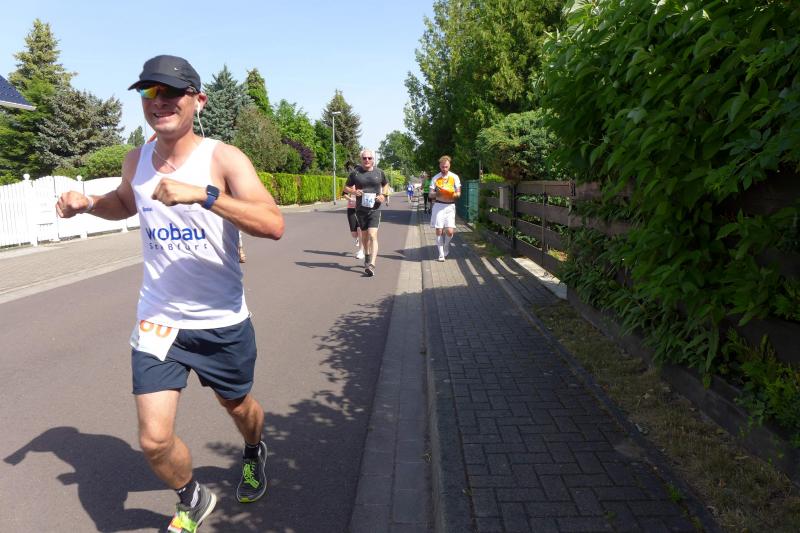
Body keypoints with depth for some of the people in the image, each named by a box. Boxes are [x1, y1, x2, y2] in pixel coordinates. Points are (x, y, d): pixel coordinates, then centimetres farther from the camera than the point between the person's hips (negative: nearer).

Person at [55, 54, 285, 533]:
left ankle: (254, 454, 58)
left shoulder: (224, 158, -14)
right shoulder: (137, 161, 1)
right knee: (154, 440, -2)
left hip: (223, 322, -2)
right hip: (159, 320, 3)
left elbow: (274, 225, -28)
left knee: (238, 405, 20)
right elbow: (125, 204, 24)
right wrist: (88, 203, 3)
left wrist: (202, 194, -38)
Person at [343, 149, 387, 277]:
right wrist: (354, 191, -13)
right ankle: (367, 256, 41)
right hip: (360, 209, 2)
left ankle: (372, 265, -23)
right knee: (364, 235, 17)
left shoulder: (379, 172, 2)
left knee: (372, 235, -16)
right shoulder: (355, 173, 0)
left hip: (374, 209, -2)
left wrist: (383, 195, 0)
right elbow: (346, 187, 9)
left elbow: (385, 184, 20)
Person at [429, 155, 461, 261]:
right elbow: (430, 194, 5)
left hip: (450, 206, 0)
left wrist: (453, 195, -16)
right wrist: (436, 193, -17)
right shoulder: (435, 178, 5)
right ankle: (441, 254, 10)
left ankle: (446, 245, 24)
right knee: (439, 231, -2)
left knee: (450, 231, -9)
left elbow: (458, 193, 6)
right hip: (438, 205, 0)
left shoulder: (454, 177, 4)